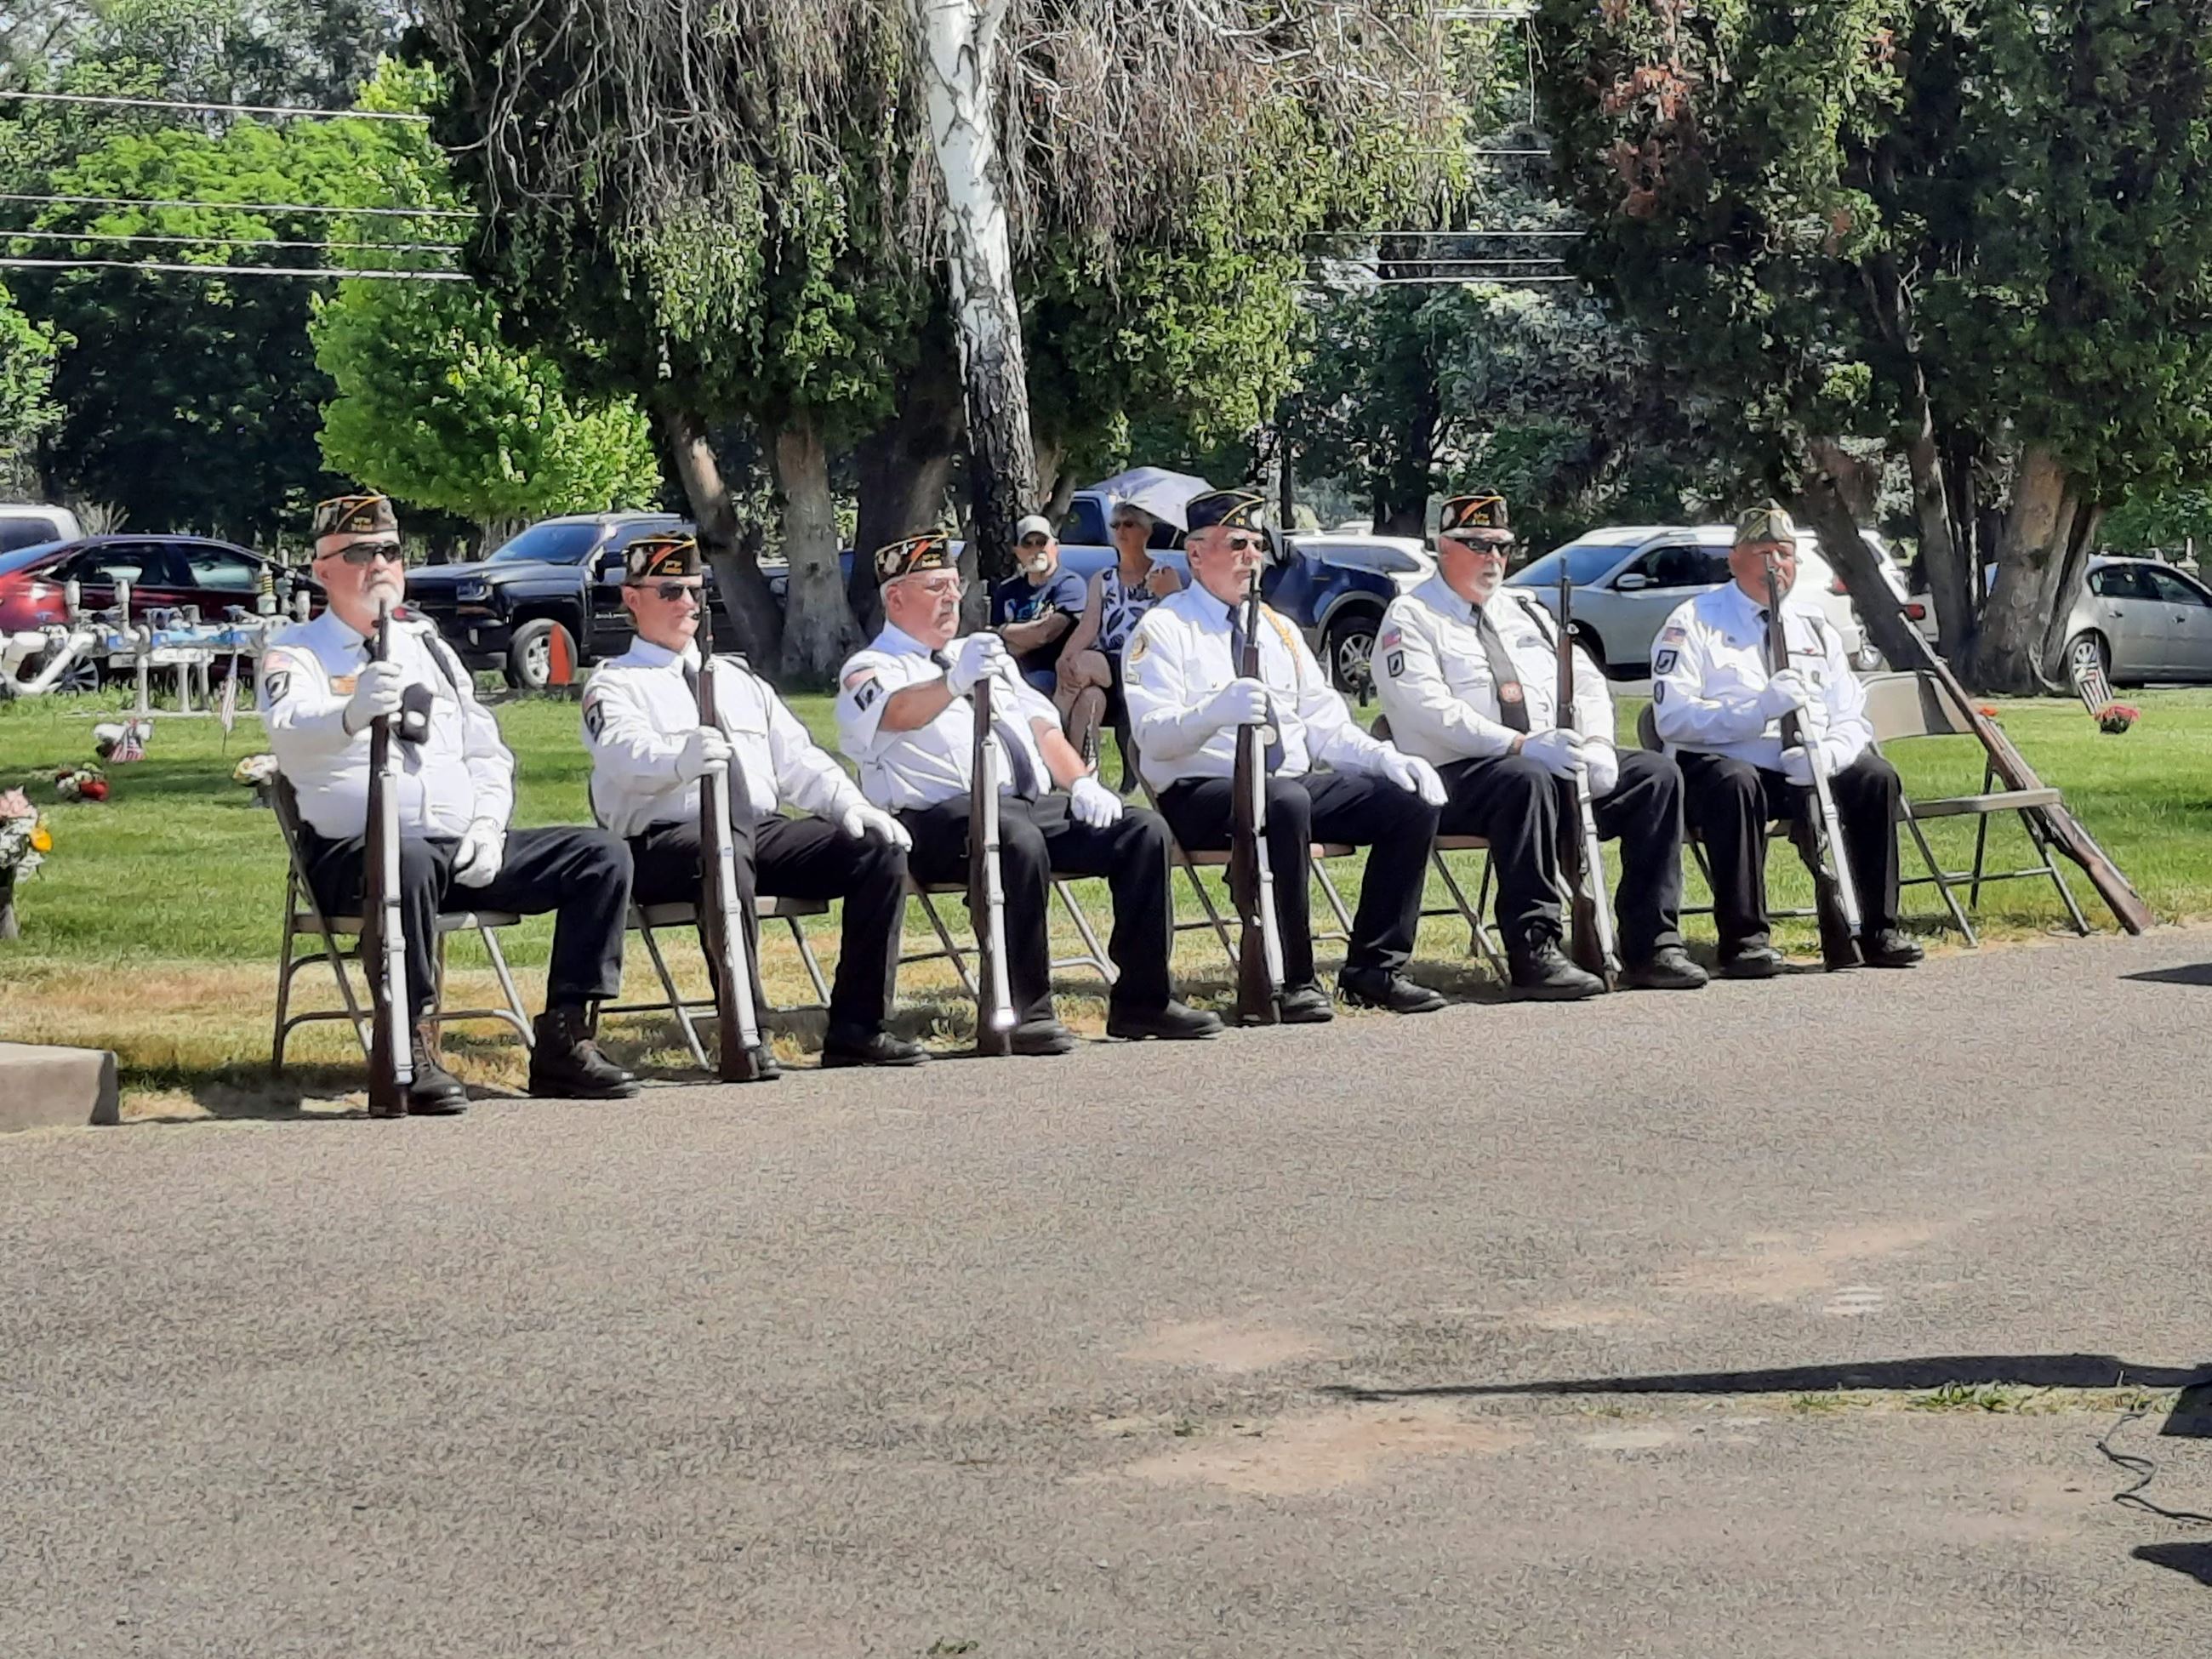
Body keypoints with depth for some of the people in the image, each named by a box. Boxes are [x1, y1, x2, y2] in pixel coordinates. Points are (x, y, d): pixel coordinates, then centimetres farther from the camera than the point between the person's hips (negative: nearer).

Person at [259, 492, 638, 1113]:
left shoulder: (429, 648, 23)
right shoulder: (296, 653, 2)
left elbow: (486, 752, 21)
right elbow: (291, 734, -21)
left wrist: (487, 826, -1)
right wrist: (353, 715, -45)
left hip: (464, 851, 7)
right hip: (357, 848, -6)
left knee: (602, 856, -9)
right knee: (411, 861, -41)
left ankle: (564, 1039, -12)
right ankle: (413, 1051, -36)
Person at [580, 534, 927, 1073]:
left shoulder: (737, 678, 28)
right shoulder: (614, 684, 8)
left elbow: (796, 758, 21)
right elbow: (626, 752, -14)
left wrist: (850, 804, 0)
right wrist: (681, 758, -38)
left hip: (766, 831, 6)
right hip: (665, 841, -6)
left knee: (881, 851, -15)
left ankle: (857, 1029, -14)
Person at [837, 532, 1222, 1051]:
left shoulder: (983, 654, 29)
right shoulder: (872, 670, 3)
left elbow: (1041, 724, 24)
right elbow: (896, 713, -21)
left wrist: (1081, 783, 4)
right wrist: (955, 683, -43)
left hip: (1036, 804, 7)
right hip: (942, 815, -7)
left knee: (1144, 830, -12)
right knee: (1018, 839, -39)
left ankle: (1141, 999, -10)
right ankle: (1026, 1010, -33)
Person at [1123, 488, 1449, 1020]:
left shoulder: (1277, 630, 22)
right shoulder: (1164, 631, 0)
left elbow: (1323, 724, 19)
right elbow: (1154, 736, -14)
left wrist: (1388, 759, 0)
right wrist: (1217, 711, -34)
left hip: (1296, 782, 7)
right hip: (1201, 793, -7)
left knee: (1411, 803, -11)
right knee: (1285, 803, -39)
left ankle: (1374, 969, -8)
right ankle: (1295, 981, -33)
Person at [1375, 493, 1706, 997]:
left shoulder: (1524, 609, 22)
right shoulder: (1411, 618, 0)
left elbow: (1587, 681, 18)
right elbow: (1430, 710, -15)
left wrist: (1597, 743, -5)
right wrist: (1521, 746, -26)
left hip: (1558, 766, 7)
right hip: (1457, 777, -7)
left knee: (1656, 774, -10)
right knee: (1529, 782, -39)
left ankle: (1650, 945, -14)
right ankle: (1533, 952, -38)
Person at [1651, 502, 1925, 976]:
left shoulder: (1813, 625, 18)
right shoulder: (1694, 624, 2)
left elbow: (1850, 719, 11)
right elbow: (1672, 718, -12)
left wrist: (1826, 754, -14)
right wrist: (1758, 709, -24)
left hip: (1802, 774, 5)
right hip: (1720, 764, -5)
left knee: (1875, 777, -19)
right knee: (1736, 784, -37)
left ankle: (1874, 929, -14)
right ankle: (1743, 937, -34)